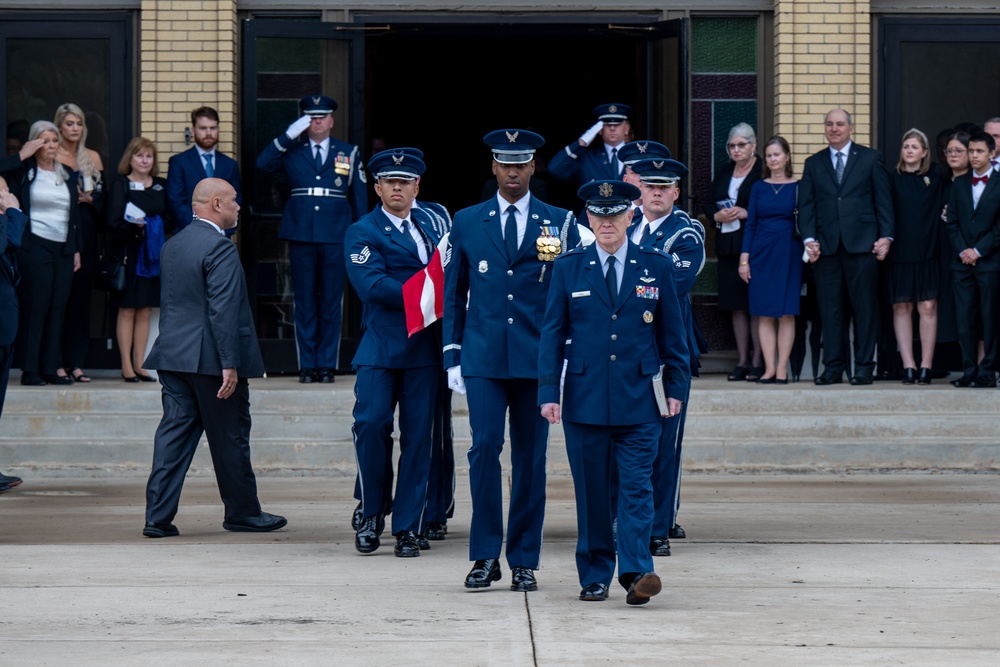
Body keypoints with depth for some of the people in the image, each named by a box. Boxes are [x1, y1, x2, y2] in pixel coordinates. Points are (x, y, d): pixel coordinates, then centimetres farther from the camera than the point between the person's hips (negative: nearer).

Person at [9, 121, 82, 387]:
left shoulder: (67, 176, 15)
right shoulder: (24, 173, 1)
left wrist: (76, 249, 14)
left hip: (63, 249, 5)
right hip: (35, 247, -5)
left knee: (58, 307, 2)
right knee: (35, 306, -6)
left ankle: (52, 367, 6)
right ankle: (30, 369, -3)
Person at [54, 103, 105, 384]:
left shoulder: (92, 158, 13)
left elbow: (103, 197, 12)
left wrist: (90, 199, -7)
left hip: (85, 232, 4)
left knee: (81, 295, 1)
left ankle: (76, 362, 2)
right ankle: (55, 361, -3)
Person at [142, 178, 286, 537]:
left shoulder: (173, 245, 13)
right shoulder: (219, 247, -15)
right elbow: (222, 310, -20)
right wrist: (230, 364, -20)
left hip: (172, 355, 8)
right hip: (209, 358, -8)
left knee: (174, 432, 5)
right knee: (230, 438, 5)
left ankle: (158, 516, 0)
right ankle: (242, 512, 16)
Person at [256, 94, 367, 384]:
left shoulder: (349, 154, 11)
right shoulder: (291, 151, 10)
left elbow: (360, 198, 11)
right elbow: (262, 164, -7)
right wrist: (289, 135, -12)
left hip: (336, 238, 0)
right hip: (301, 237, 0)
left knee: (331, 302, 2)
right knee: (304, 302, 2)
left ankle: (327, 365, 7)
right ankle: (307, 365, 7)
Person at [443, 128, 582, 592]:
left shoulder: (561, 223, 7)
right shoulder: (467, 223, 9)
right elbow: (453, 293, 11)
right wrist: (453, 357, 5)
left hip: (538, 359, 0)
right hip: (483, 358, 0)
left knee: (530, 457, 2)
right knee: (485, 447, -11)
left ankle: (524, 561, 10)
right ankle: (485, 556, -2)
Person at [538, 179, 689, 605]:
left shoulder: (656, 266, 6)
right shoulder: (568, 268, 6)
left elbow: (672, 332, 9)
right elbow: (552, 334, 6)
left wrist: (676, 388, 5)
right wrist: (548, 392, -1)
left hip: (639, 398, 0)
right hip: (585, 398, 1)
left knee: (637, 485, -7)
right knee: (591, 490, 4)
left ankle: (636, 572, -11)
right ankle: (594, 576, 12)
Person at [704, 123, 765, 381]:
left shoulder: (764, 172, -5)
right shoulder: (724, 172, 16)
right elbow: (708, 204, 18)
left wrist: (747, 214, -18)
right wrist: (717, 216, -2)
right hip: (729, 247, 6)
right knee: (737, 306, 8)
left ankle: (757, 361, -1)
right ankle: (742, 361, 12)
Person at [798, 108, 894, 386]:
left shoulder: (869, 158, 8)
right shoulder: (813, 164, 14)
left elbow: (883, 200, 5)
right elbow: (806, 205, 10)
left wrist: (885, 236, -4)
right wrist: (809, 239, -4)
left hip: (862, 245, -2)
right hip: (827, 246, 2)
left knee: (864, 307, -1)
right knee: (830, 308, 1)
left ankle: (864, 366, 4)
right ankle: (833, 367, 5)